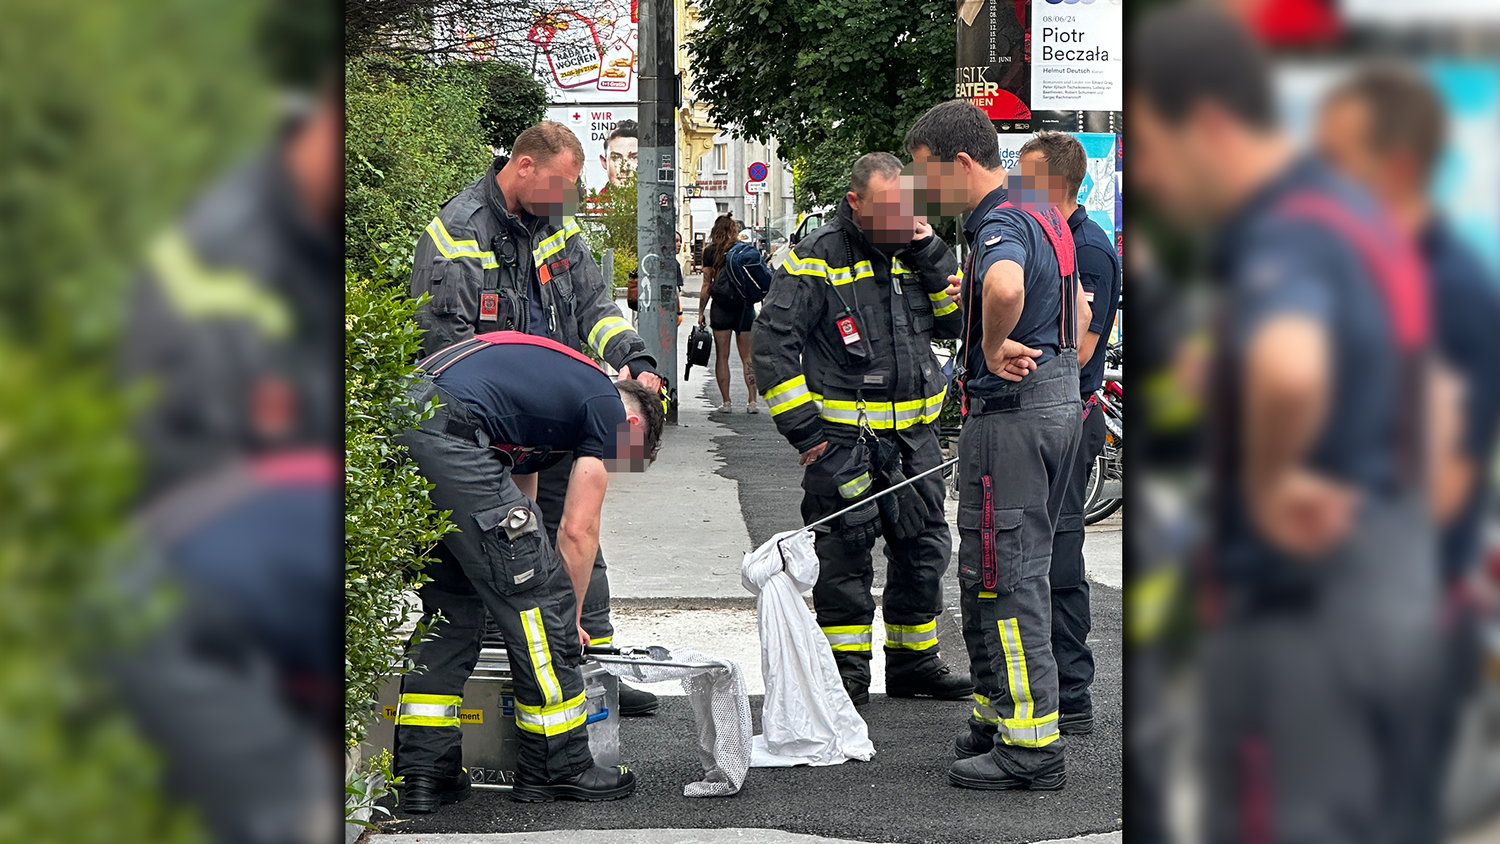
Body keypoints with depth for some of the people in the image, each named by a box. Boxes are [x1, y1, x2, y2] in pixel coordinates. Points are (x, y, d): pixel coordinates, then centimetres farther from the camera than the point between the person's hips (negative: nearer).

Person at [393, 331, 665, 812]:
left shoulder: (550, 387, 36)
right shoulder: (608, 409, 12)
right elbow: (578, 530, 10)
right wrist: (570, 616, 23)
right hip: (446, 439, -9)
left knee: (447, 602, 21)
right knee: (537, 592, 5)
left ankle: (422, 772, 17)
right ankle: (558, 767, 14)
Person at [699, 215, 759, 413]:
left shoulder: (711, 251, -2)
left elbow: (707, 285, -2)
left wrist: (701, 311, 4)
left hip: (720, 307, -1)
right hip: (744, 307, 2)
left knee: (722, 356, 5)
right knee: (747, 357, 5)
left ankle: (726, 402, 3)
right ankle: (752, 401, -2)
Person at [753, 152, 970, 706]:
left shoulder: (916, 251, 9)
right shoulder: (817, 259, -8)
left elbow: (958, 322, 9)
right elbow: (772, 342, -10)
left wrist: (932, 255, -5)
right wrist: (804, 430, -13)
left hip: (915, 433, 6)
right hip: (844, 437, -6)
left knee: (924, 549, 12)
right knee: (844, 558, -3)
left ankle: (914, 661, 26)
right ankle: (845, 673, 7)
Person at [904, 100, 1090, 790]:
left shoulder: (1001, 227, -18)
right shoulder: (1044, 215, 15)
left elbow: (1004, 288, -43)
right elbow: (1079, 310, 27)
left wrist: (995, 347, -27)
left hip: (1009, 415, -10)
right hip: (1060, 404, 10)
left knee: (1005, 576, -6)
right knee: (1010, 570, 18)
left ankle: (1031, 741, -4)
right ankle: (998, 712, 26)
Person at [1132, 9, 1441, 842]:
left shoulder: (1284, 241, -20)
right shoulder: (1363, 220, 12)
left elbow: (1287, 372, -43)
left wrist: (1268, 480, -27)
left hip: (1304, 614, -10)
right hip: (1395, 598, 10)